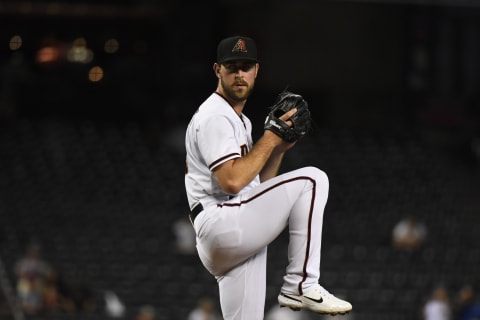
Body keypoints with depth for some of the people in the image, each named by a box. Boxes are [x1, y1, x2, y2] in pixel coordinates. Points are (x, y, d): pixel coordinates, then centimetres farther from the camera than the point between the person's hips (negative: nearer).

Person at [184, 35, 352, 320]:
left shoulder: (241, 121, 27)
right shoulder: (214, 117, -6)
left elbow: (256, 186, 24)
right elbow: (232, 181, -20)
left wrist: (279, 149, 11)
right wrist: (269, 138, -11)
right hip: (222, 224, -10)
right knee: (311, 180, -14)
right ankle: (301, 284, -16)